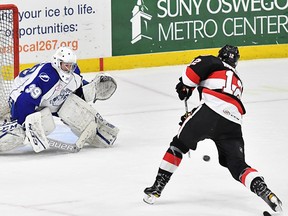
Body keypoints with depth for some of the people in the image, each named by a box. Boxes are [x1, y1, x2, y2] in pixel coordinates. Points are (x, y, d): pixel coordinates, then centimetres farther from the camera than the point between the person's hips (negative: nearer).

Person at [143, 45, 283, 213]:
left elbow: (198, 66, -2)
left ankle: (157, 189, 12)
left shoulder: (214, 62, 20)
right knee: (238, 166, 7)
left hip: (210, 110, -4)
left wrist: (185, 86, 12)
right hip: (232, 123, 4)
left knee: (179, 145, 15)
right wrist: (193, 115, 42)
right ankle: (264, 191, -18)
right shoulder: (238, 81, 38)